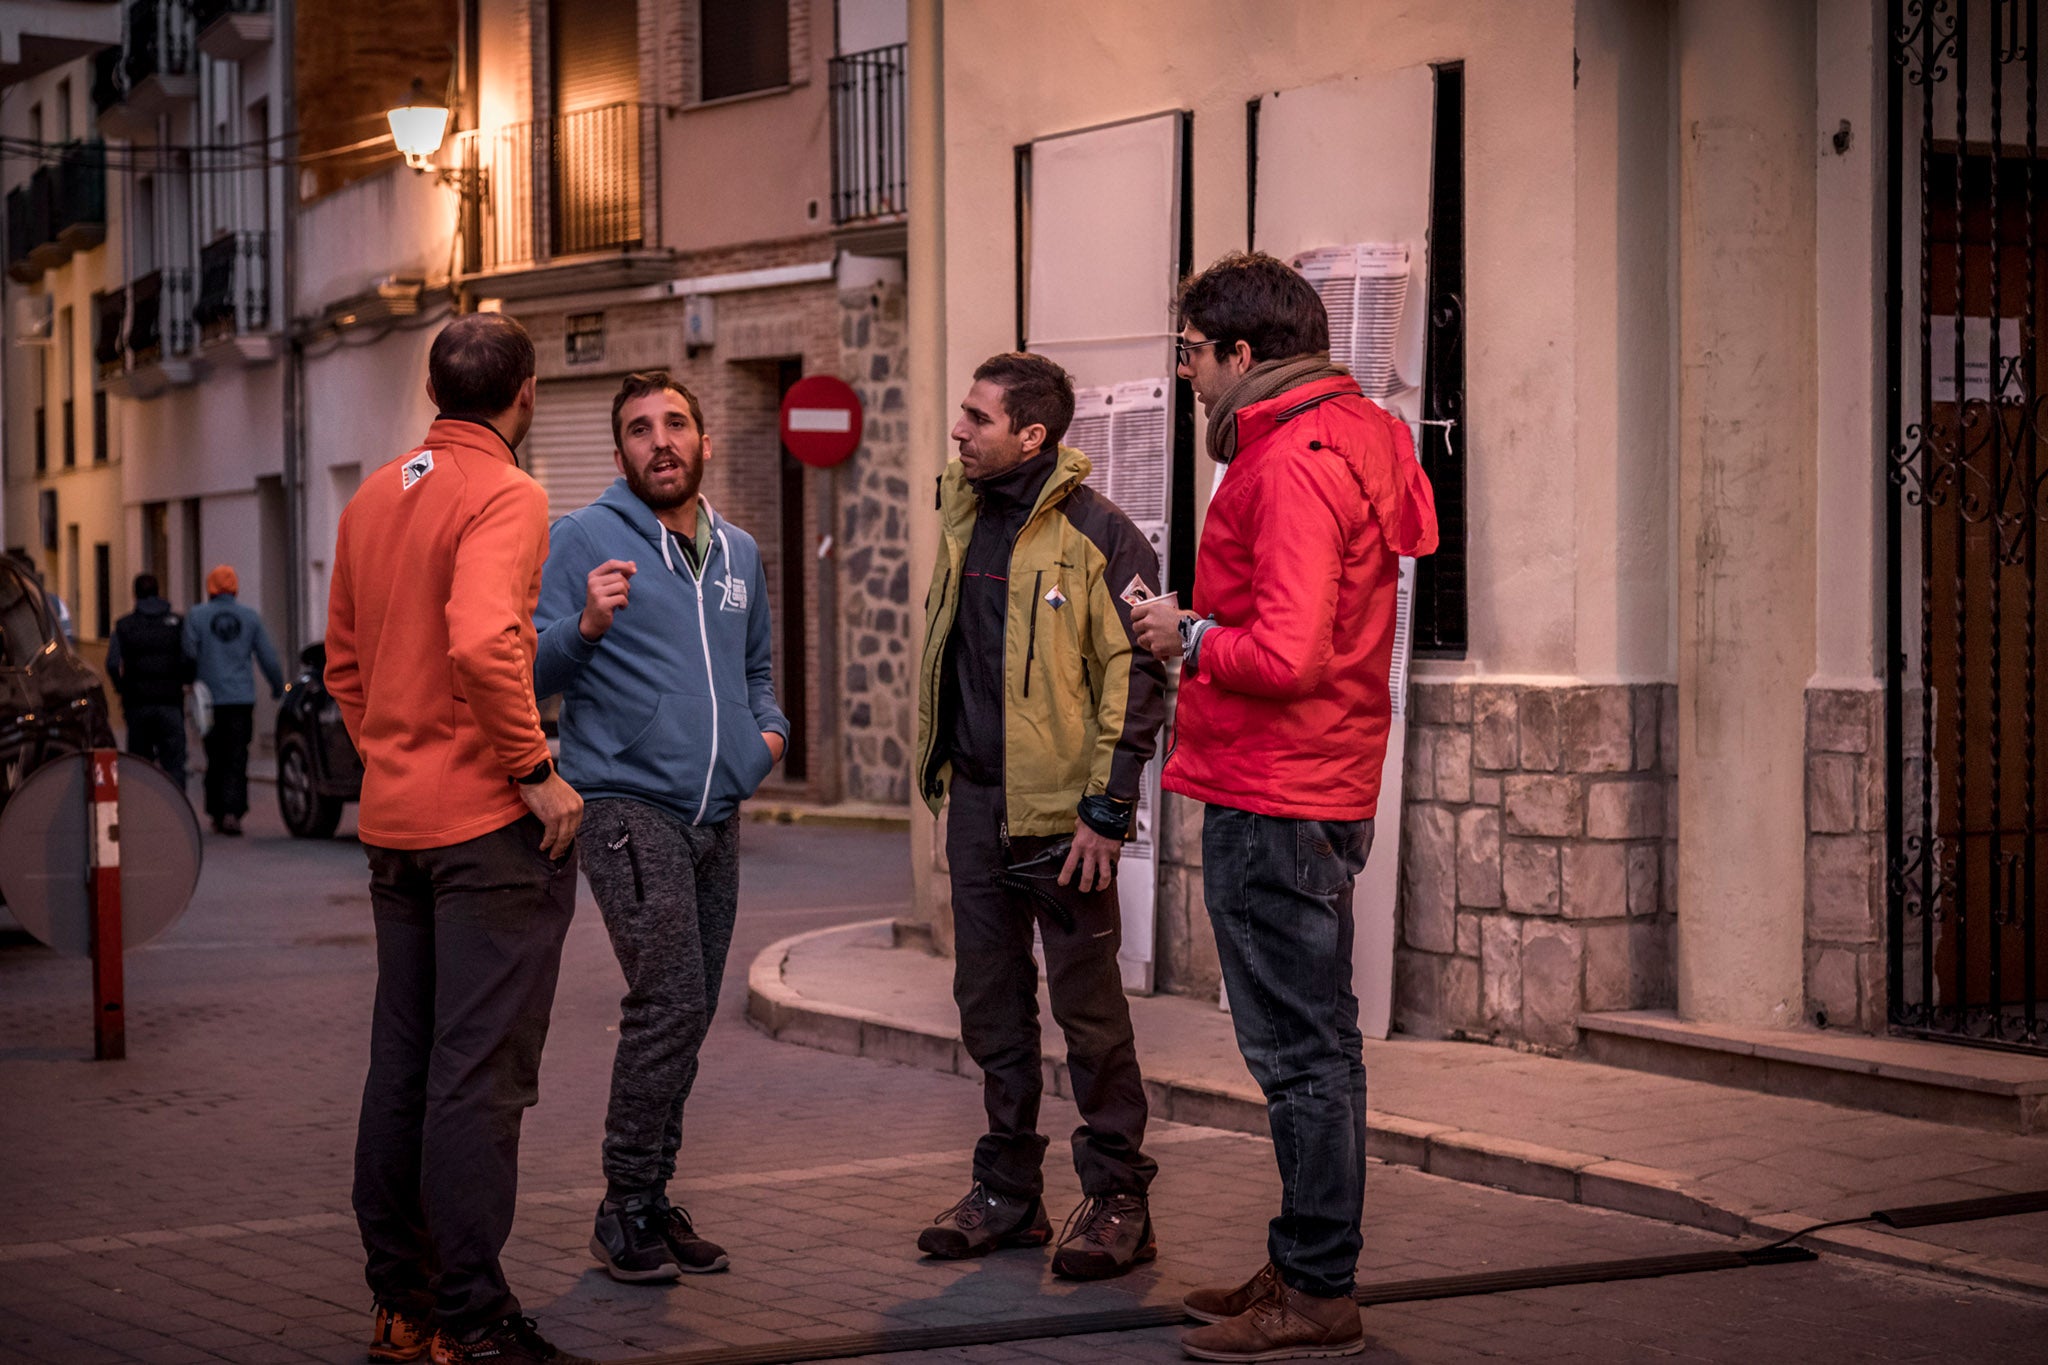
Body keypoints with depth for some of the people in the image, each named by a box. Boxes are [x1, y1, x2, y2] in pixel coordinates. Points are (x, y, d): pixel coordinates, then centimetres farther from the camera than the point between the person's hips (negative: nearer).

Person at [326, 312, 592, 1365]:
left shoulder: (373, 498, 12)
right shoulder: (504, 497, -12)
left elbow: (345, 664, 18)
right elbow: (483, 645, -27)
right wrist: (534, 770, -18)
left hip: (393, 821, 8)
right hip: (491, 821, -8)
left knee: (401, 1063, 12)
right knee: (480, 1072, -5)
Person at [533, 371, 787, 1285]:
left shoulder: (739, 553, 16)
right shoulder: (583, 539, -4)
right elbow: (532, 672, -9)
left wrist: (769, 728, 10)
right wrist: (587, 626, -27)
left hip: (716, 815, 7)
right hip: (627, 804, -7)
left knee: (685, 1013, 10)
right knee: (670, 1000, -16)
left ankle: (651, 1199, 20)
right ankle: (626, 1211, -7)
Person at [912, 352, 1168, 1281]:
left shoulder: (1097, 535, -12)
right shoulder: (962, 513, 10)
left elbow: (1134, 679, -13)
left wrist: (1107, 808, -16)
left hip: (1059, 811, -7)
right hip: (976, 800, 7)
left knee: (1088, 1007, 0)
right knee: (990, 1003, 12)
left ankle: (1118, 1202, 9)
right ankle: (1007, 1193, 23)